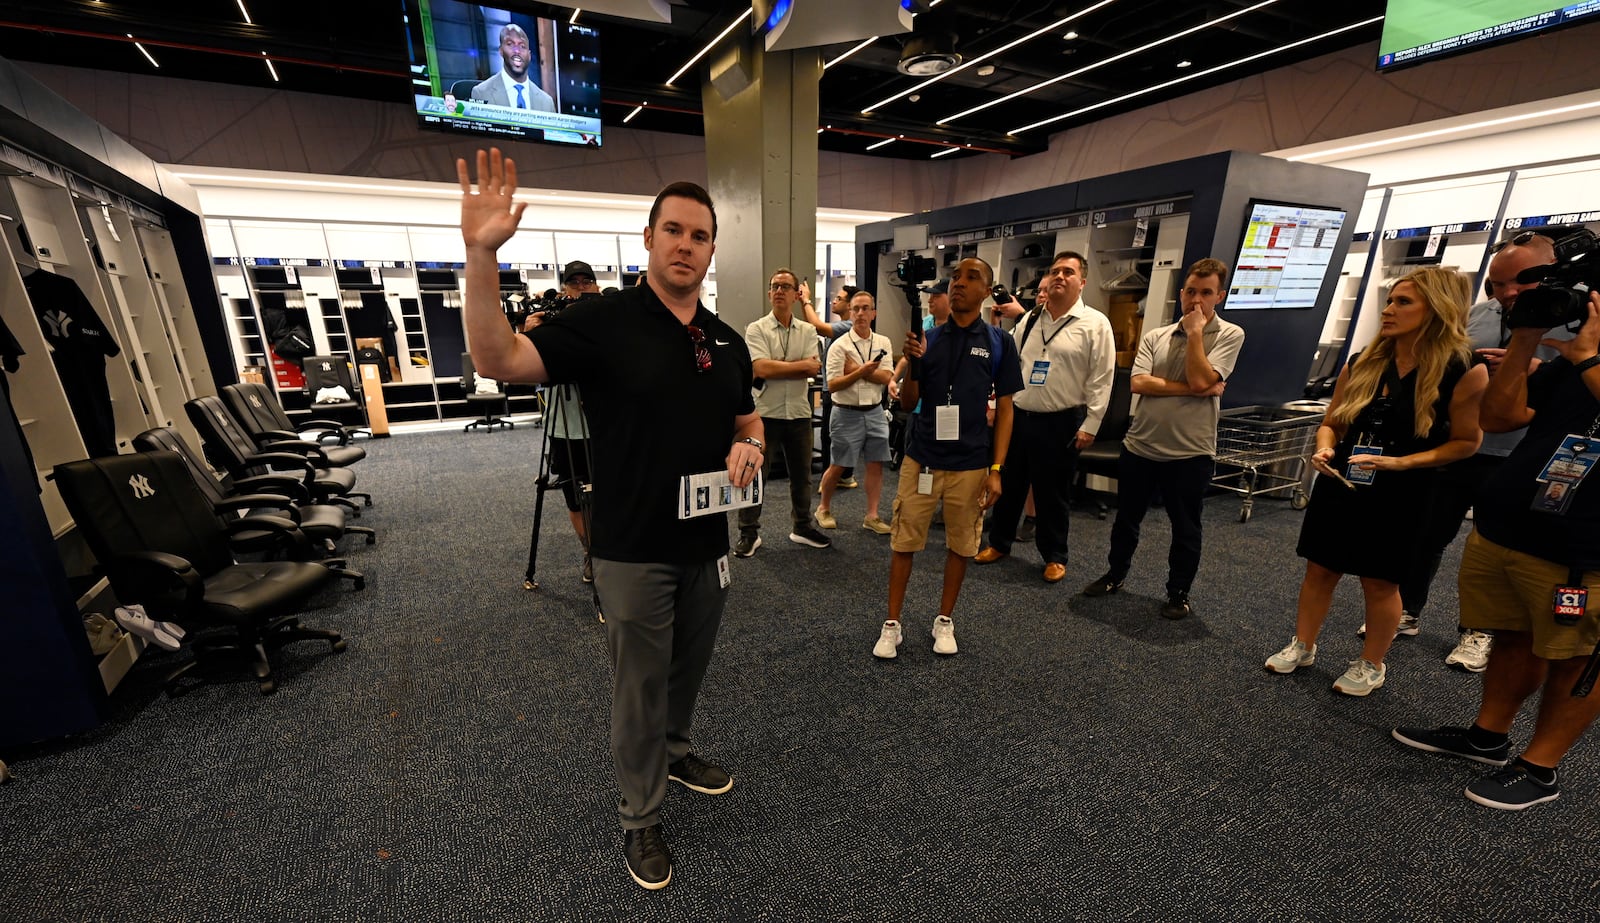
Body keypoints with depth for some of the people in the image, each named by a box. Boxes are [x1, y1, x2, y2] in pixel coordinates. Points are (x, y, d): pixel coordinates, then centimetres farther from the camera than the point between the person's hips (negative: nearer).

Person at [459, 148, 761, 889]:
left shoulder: (727, 341, 6)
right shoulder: (603, 321, -11)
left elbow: (746, 417, 16)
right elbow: (496, 358, -20)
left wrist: (750, 446, -6)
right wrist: (481, 253, -32)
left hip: (707, 543, 6)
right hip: (634, 550, -5)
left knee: (688, 670, 25)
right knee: (639, 690, 12)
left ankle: (673, 750, 53)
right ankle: (640, 819, 36)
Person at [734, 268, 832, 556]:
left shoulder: (806, 331, 7)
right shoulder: (756, 329, -3)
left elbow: (813, 370, -7)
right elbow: (761, 369, -18)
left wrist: (775, 368, -15)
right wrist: (801, 365, -11)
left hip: (799, 413, 4)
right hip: (766, 413, -3)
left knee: (801, 475, 14)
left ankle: (802, 527, 31)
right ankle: (749, 532, 17)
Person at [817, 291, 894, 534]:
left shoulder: (883, 343, 4)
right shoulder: (840, 345, -8)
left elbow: (886, 377, -8)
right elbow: (832, 385, -13)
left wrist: (857, 370, -17)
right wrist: (861, 372, -24)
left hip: (874, 411, 4)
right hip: (847, 413, -4)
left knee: (876, 464, 5)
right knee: (838, 466, 5)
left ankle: (872, 516, 16)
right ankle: (824, 509, 25)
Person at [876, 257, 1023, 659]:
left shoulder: (999, 342, 1)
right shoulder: (928, 338, 2)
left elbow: (1004, 409, 3)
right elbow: (907, 404, 2)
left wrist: (996, 469, -4)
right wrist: (912, 362, -16)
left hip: (971, 464, 0)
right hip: (921, 459, 0)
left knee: (960, 545, 12)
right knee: (904, 542, 5)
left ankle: (944, 620, 31)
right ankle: (892, 624, 20)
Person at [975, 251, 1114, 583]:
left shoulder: (1095, 324, -5)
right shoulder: (1029, 321, 9)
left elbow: (1101, 379, -8)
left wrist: (1089, 426, -11)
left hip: (1060, 423, -4)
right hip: (1017, 416, 5)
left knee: (1052, 494, 8)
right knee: (1008, 485, 14)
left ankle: (1055, 556, 27)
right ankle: (999, 543, 33)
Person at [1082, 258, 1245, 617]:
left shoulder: (1229, 335, -2)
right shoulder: (1155, 337, 6)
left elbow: (1200, 379, -18)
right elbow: (1137, 382, -9)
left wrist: (1195, 331, -11)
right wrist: (1193, 391, -15)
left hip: (1190, 452, -3)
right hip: (1139, 446, 3)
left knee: (1185, 529, 11)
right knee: (1126, 519, 16)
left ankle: (1178, 593, 28)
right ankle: (1115, 574, 35)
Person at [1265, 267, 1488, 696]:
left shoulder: (1462, 373, -10)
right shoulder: (1361, 363, 0)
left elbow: (1466, 442, -5)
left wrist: (1400, 462, -19)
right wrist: (1325, 450, -12)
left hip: (1399, 497, -3)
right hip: (1338, 488, 3)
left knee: (1380, 582, 9)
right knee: (1320, 569, 12)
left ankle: (1371, 665, 29)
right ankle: (1301, 647, 28)